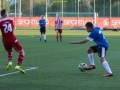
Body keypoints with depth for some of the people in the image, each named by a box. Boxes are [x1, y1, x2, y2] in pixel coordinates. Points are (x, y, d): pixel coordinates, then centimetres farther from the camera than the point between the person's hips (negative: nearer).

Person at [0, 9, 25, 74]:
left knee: (9, 52, 29)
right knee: (21, 52, 7)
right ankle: (18, 66, -12)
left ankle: (10, 62, 1)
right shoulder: (11, 21, 2)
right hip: (12, 39, -1)